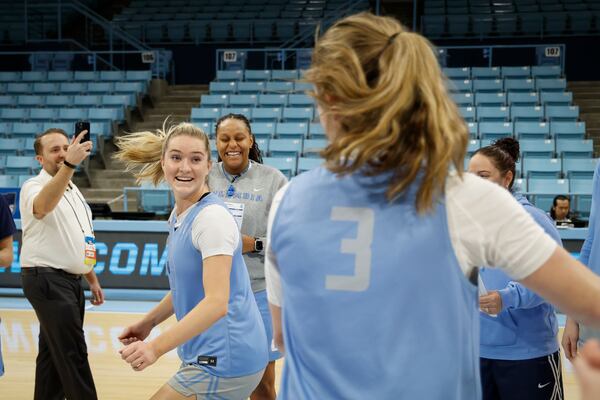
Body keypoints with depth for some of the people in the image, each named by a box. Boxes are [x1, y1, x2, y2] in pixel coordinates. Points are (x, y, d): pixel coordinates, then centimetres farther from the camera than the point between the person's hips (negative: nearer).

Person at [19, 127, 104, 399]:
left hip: (70, 282, 8)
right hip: (47, 280, -8)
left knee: (53, 355, 12)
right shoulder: (34, 187, -10)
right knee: (73, 356, -11)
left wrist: (92, 279, 23)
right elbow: (44, 205, -37)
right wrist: (70, 165, -50)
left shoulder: (72, 190, 17)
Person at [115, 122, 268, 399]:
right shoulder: (178, 216, 10)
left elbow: (216, 302, -26)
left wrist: (156, 346, -33)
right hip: (208, 357, 9)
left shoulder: (211, 217, -18)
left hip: (224, 362, -9)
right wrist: (149, 322, 14)